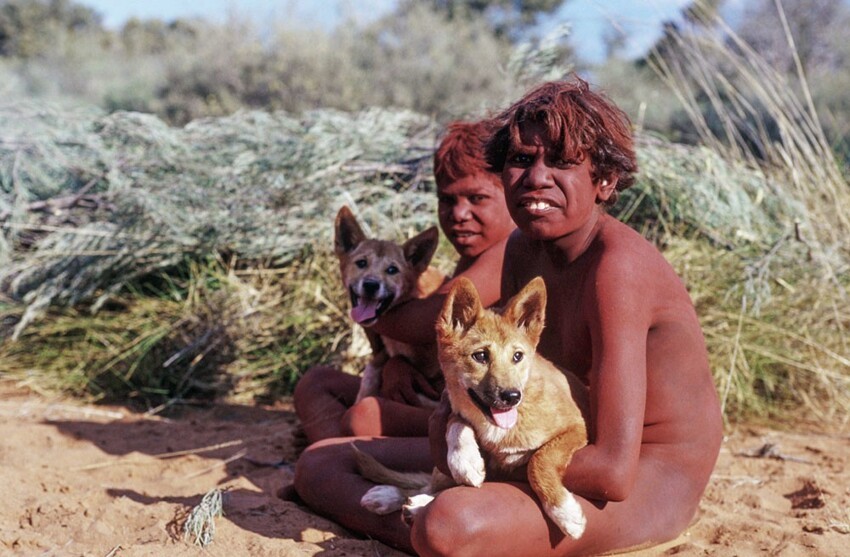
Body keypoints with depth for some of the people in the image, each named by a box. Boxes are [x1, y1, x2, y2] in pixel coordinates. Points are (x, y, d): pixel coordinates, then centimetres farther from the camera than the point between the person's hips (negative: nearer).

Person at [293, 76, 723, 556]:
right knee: (320, 465, 4)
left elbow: (613, 471, -30)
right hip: (556, 452, 9)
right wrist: (454, 418, -11)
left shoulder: (615, 265, -24)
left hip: (647, 485, -9)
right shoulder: (522, 249, 2)